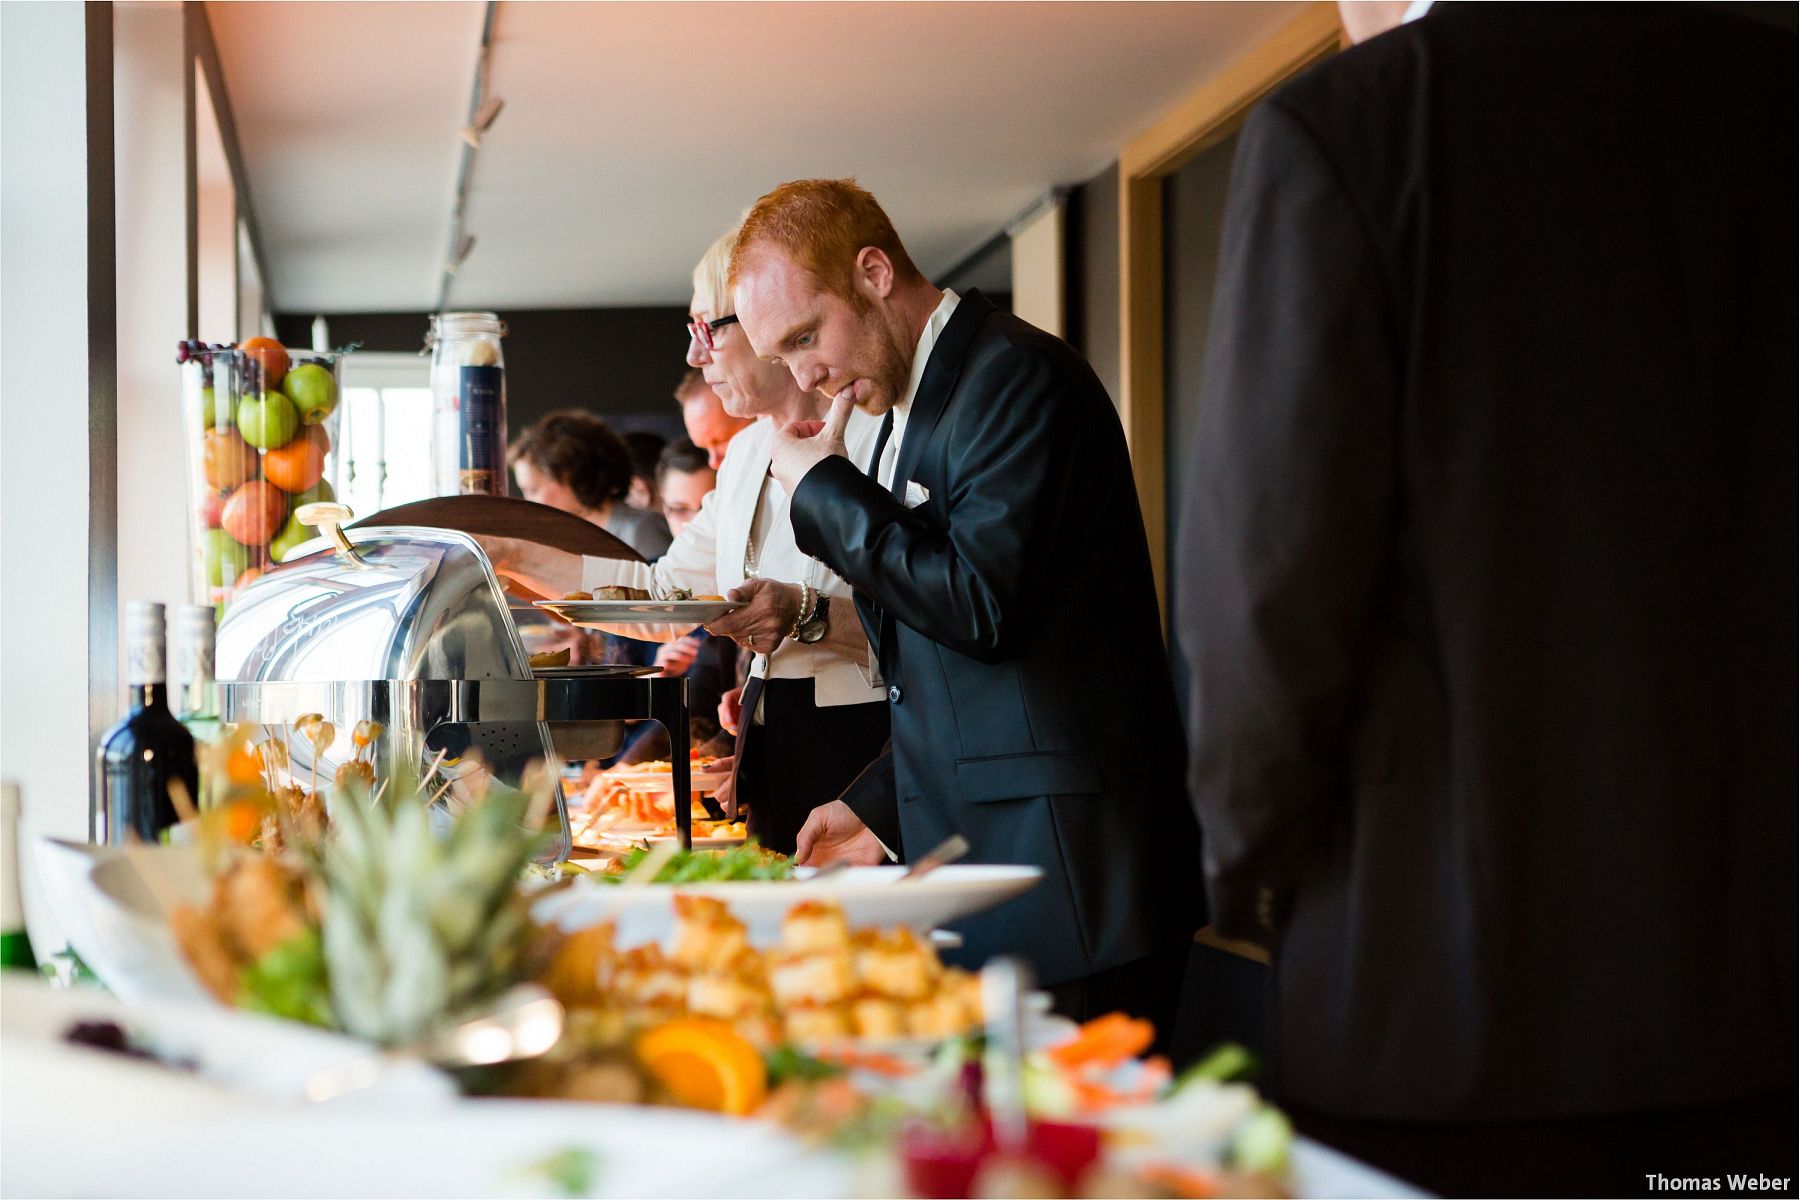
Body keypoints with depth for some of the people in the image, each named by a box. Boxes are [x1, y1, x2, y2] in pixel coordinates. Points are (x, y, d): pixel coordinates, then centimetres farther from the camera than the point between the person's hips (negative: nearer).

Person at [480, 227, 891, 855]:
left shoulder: (881, 432, -10)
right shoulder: (748, 451, 18)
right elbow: (667, 590, 24)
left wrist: (811, 615, -28)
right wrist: (514, 555, 22)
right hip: (772, 749, 8)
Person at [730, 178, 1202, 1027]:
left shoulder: (1017, 374, -10)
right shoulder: (902, 414, 19)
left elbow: (980, 602, -21)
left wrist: (822, 489, -10)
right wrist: (881, 807, 17)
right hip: (969, 867, 9)